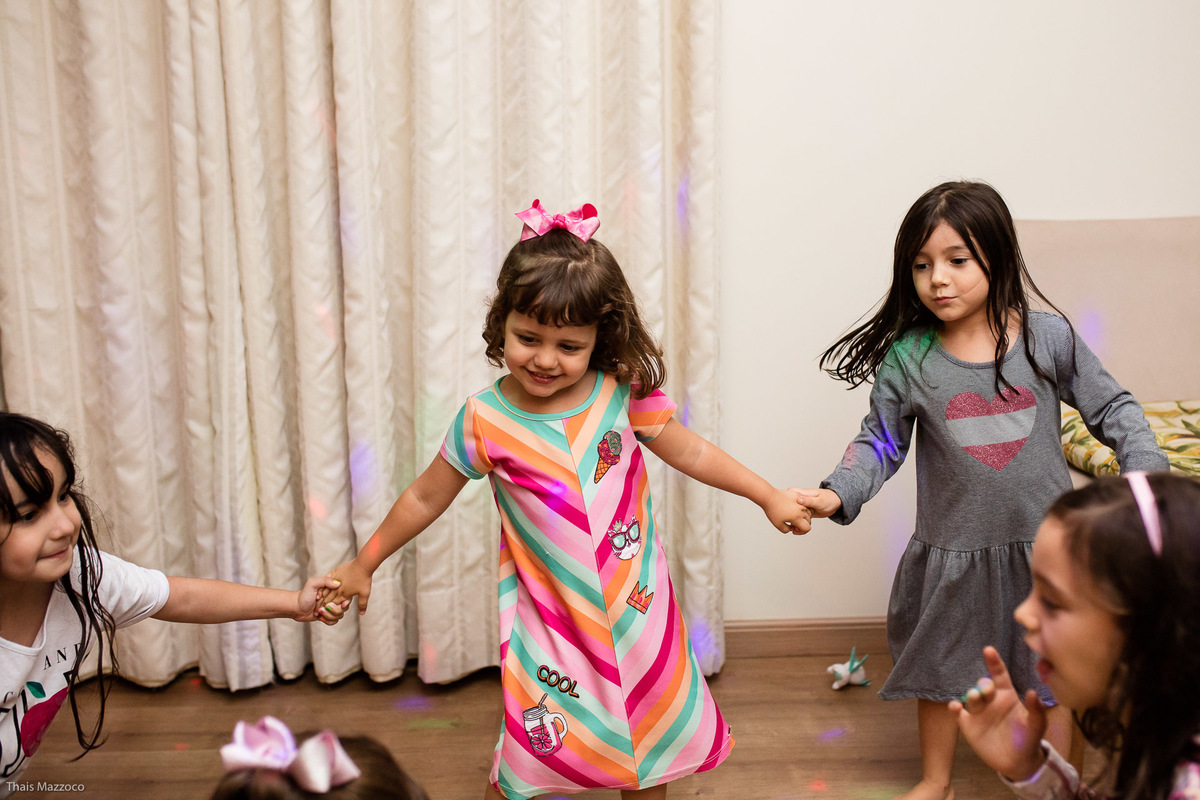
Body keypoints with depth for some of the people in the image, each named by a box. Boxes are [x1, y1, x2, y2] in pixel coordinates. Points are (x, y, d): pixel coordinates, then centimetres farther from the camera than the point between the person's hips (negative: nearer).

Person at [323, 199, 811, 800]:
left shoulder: (622, 394, -10)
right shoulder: (485, 420, -12)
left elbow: (690, 452, 3)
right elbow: (425, 498, 1)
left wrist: (769, 496, 7)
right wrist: (363, 564, 8)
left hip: (635, 604, 2)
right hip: (549, 615, -1)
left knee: (651, 743, 15)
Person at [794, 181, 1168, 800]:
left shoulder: (1048, 338, -9)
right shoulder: (907, 358, -10)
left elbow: (1111, 408, 2)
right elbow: (881, 442, -2)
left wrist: (1148, 473, -10)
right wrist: (839, 493, -18)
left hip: (1041, 541, 0)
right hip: (953, 548, 1)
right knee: (940, 665, 18)